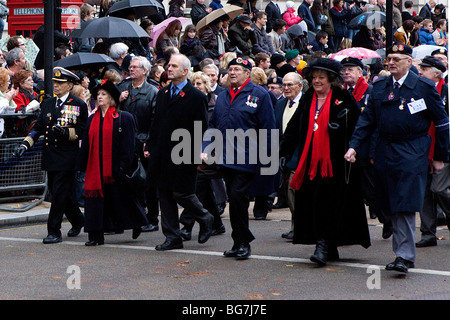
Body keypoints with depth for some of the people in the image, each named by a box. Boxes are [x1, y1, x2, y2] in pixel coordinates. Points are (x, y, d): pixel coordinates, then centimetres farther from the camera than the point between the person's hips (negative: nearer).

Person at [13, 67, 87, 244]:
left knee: (60, 193, -8)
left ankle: (54, 232, -4)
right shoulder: (47, 104, 14)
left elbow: (82, 131, -7)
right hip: (50, 156, 6)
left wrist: (66, 132, -24)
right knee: (57, 193, 13)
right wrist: (25, 143, 1)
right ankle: (78, 221, 33)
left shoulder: (79, 105, -4)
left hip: (67, 157, -6)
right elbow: (38, 127, 14)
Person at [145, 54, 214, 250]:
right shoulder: (163, 94, 14)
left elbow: (201, 130, -8)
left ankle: (205, 219, 22)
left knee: (181, 193, -5)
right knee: (165, 197, 6)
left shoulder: (196, 97, -7)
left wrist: (196, 155, -13)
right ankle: (172, 237, 12)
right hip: (162, 156, 6)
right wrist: (149, 146, 12)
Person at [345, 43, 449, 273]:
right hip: (385, 154, 5)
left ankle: (405, 256, -10)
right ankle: (402, 253, 18)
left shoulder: (424, 87, -2)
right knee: (391, 208, 7)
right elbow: (367, 120, 12)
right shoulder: (379, 88, 10)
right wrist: (354, 146, -2)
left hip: (412, 156, -5)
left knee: (406, 206, -12)